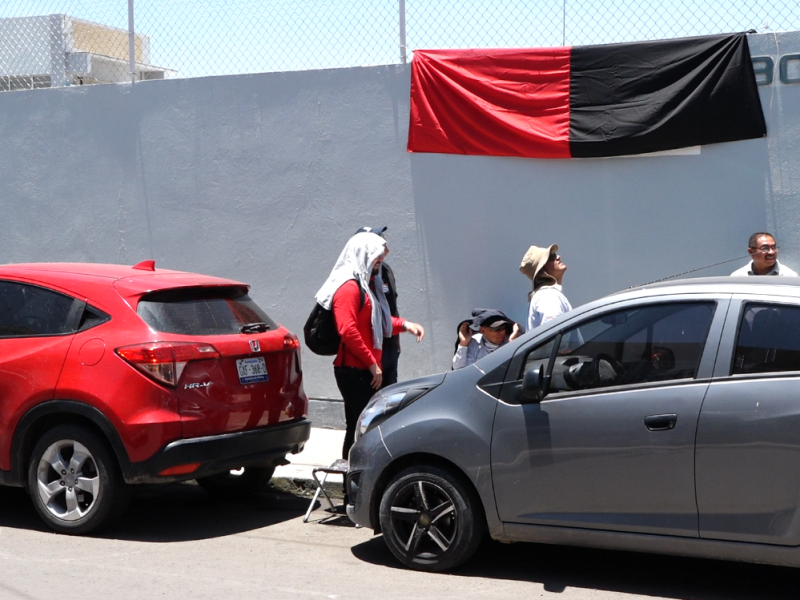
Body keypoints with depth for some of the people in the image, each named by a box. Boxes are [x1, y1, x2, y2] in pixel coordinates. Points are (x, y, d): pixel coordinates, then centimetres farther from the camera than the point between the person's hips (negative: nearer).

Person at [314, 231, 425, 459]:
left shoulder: (365, 284, 20)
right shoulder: (349, 287, -13)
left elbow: (377, 321, 30)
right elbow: (347, 330, -23)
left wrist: (404, 325, 13)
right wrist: (372, 364, -19)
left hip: (365, 371, 10)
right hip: (353, 370, -10)